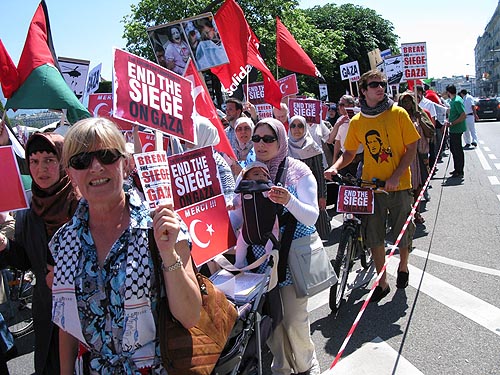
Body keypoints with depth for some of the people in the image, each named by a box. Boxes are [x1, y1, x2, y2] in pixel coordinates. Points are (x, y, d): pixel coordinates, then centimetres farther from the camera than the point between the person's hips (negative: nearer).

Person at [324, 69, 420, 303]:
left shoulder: (398, 113, -4)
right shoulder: (357, 122, 1)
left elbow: (411, 148, -4)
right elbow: (349, 153, 9)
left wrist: (396, 177, -16)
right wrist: (334, 167, -11)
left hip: (399, 185, -1)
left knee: (403, 231, 13)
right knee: (374, 236, 4)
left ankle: (403, 267, 42)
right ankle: (382, 282, 21)